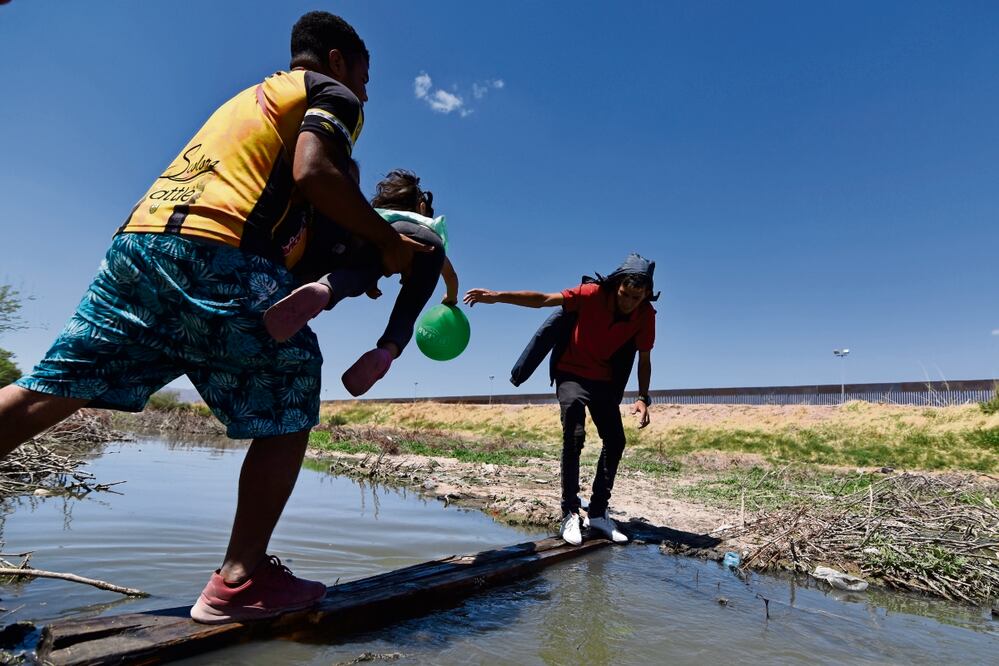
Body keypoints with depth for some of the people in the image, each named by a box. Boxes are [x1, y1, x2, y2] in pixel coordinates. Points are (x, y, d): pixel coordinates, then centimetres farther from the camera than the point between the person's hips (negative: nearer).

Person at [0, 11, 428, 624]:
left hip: (139, 239, 9)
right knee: (289, 412, 3)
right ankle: (241, 580, 4)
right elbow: (313, 173, -11)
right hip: (220, 256, -8)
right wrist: (390, 242, 0)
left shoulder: (253, 96, 36)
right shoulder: (333, 95, 12)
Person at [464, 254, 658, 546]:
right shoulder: (593, 294, -22)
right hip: (571, 374, -4)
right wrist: (497, 296, -30)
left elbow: (644, 358, -3)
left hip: (604, 380, 4)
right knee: (573, 437, -19)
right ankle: (570, 514, -9)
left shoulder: (645, 315, -13)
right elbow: (543, 299, -22)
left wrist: (643, 397, -14)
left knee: (615, 441, -2)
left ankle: (598, 513, 12)